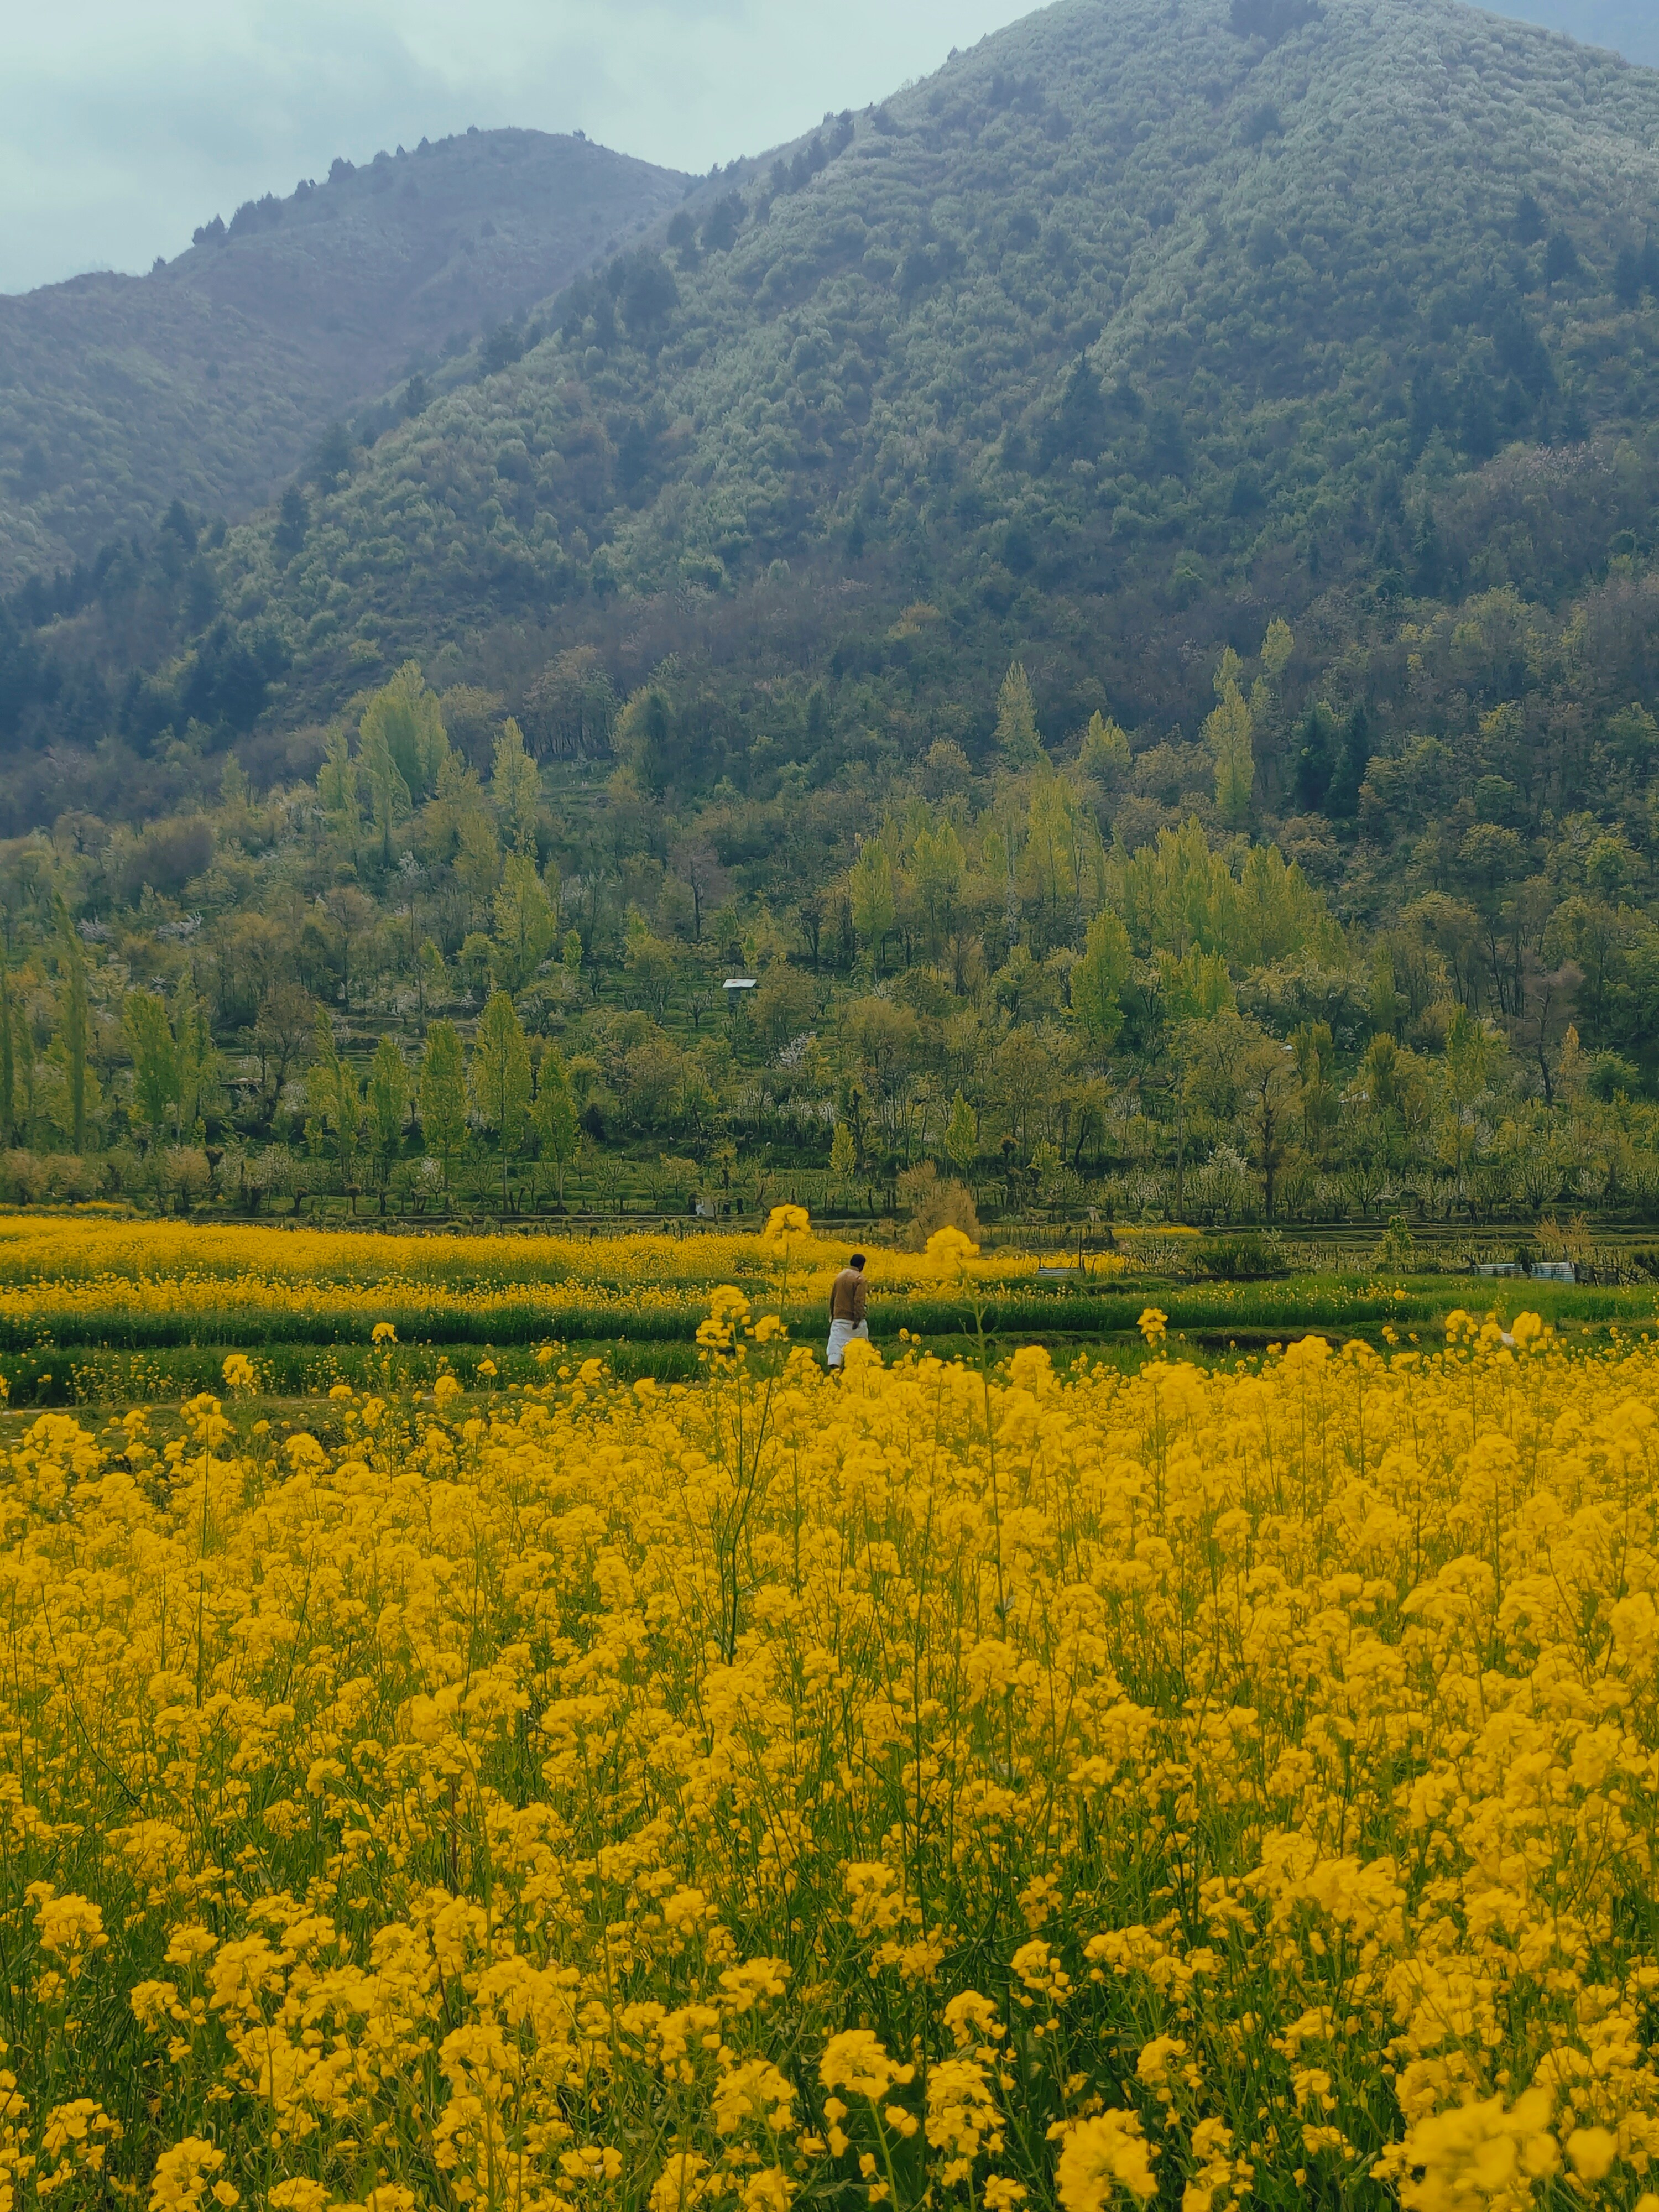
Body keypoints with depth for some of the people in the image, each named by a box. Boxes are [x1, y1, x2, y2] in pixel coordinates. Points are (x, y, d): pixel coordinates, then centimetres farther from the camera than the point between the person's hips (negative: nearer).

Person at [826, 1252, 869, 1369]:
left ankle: (833, 1368, -22)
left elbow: (832, 1298, 15)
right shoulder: (859, 1279, -11)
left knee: (836, 1344, -6)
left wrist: (832, 1316, 24)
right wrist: (858, 1319, -21)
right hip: (853, 1320, -4)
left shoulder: (839, 1277, 9)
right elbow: (859, 1301, -19)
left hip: (838, 1319, 4)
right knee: (860, 1347, 14)